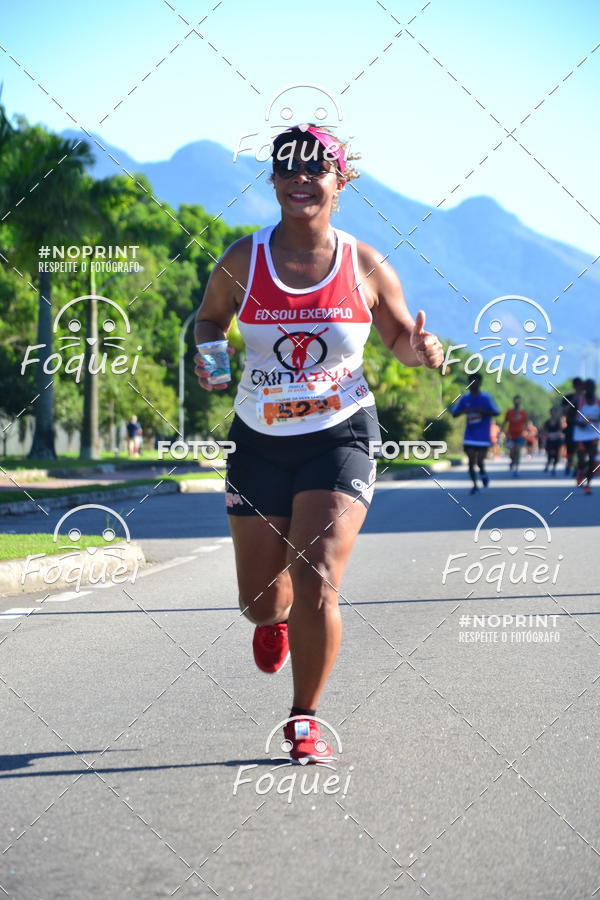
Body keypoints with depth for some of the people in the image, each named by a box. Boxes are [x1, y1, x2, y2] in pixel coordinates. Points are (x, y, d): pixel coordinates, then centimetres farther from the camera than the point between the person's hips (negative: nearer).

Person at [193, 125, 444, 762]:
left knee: (317, 584, -17)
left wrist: (423, 351, -13)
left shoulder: (365, 266, -4)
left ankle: (304, 720, 4)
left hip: (340, 437, -1)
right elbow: (208, 318, 13)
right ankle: (276, 617, 48)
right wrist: (209, 352, -10)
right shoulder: (243, 260, -4)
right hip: (260, 440, 2)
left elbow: (400, 338, 10)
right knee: (257, 600, 6)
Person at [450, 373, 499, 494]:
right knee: (471, 461, -2)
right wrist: (463, 411, -15)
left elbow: (496, 412, -7)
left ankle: (483, 473, 30)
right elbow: (454, 413, 6)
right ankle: (474, 485, 13)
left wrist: (483, 412, -22)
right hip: (470, 436, 2)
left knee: (480, 461, -5)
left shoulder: (486, 398, -6)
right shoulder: (464, 398, 3)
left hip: (483, 436, -2)